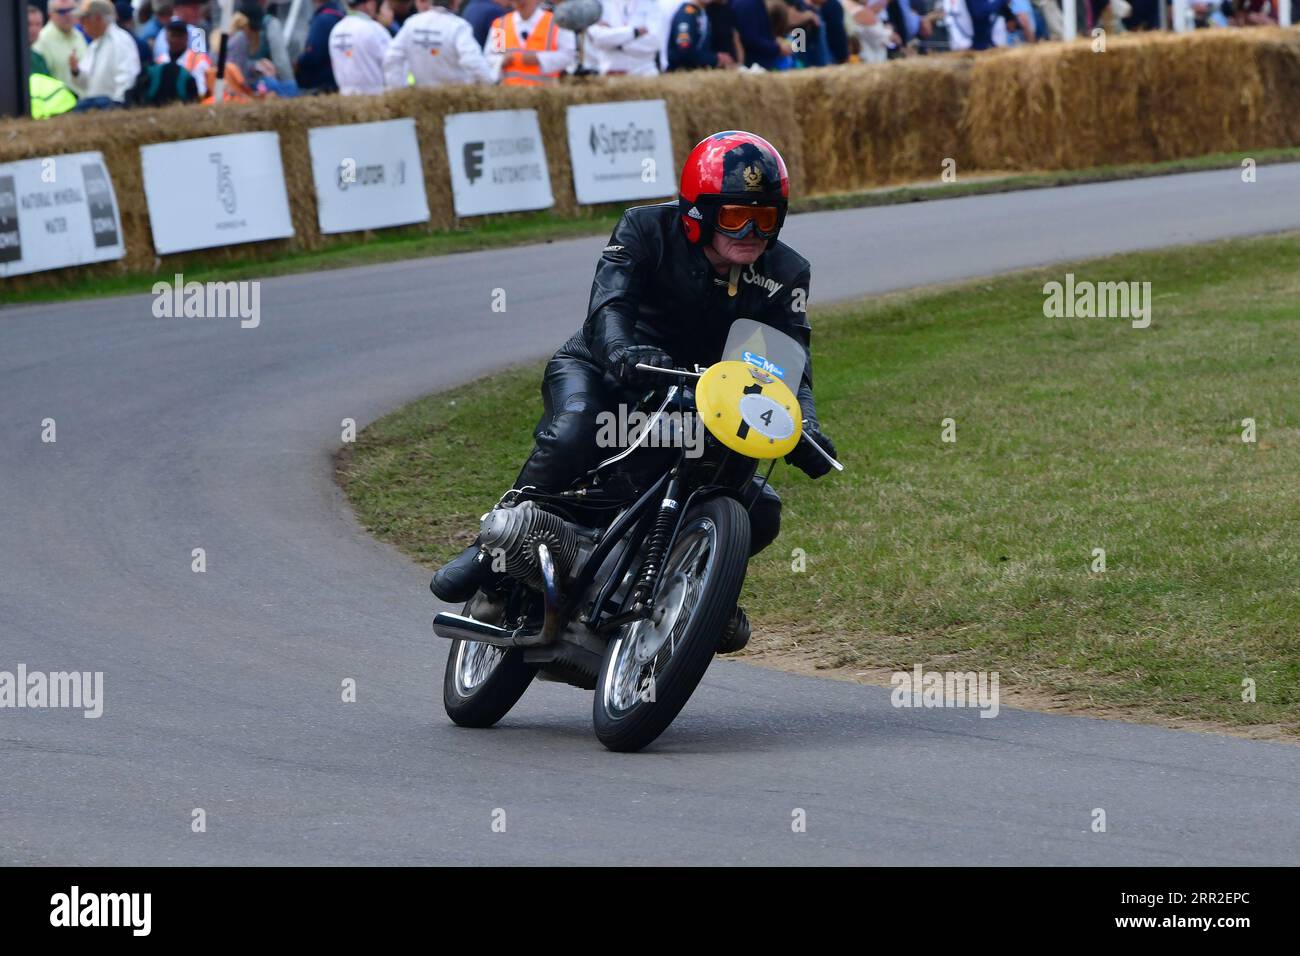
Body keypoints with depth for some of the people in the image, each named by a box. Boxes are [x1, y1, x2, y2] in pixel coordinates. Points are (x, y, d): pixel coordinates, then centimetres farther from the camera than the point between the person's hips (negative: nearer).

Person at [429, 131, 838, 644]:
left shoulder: (785, 274, -6)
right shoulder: (646, 231, -17)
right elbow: (608, 306, -32)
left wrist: (804, 429, -38)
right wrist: (622, 352, -57)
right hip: (596, 372, -4)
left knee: (760, 513, -12)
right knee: (572, 436, -39)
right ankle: (491, 549, -20)